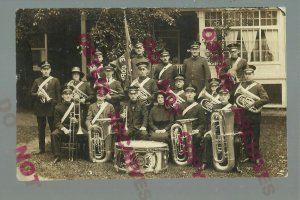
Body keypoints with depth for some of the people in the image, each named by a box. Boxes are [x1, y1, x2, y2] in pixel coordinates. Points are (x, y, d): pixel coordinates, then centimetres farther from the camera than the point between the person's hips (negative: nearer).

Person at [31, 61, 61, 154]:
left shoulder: (55, 80, 4)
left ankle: (54, 148, 9)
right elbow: (32, 93, 10)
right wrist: (38, 94, -11)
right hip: (40, 108, 2)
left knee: (53, 128, 1)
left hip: (51, 107, -2)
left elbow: (58, 94, 2)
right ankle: (41, 149, 16)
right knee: (41, 129, 8)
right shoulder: (37, 81, 10)